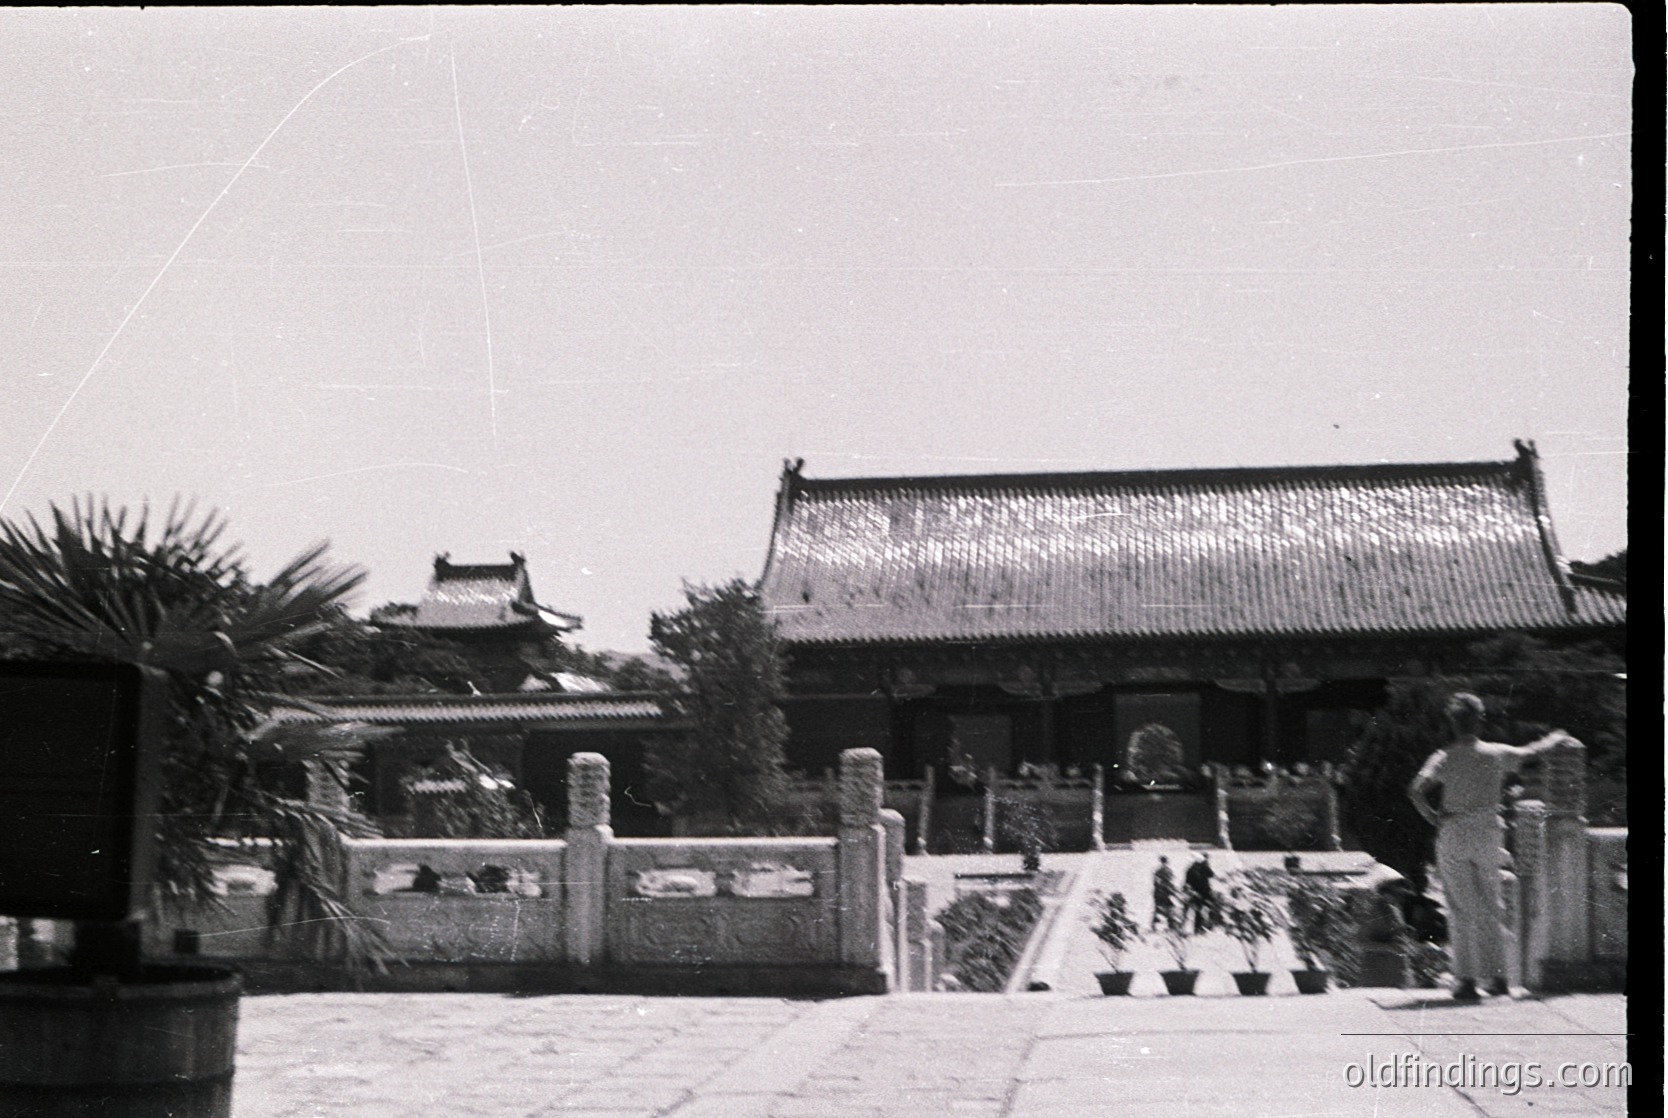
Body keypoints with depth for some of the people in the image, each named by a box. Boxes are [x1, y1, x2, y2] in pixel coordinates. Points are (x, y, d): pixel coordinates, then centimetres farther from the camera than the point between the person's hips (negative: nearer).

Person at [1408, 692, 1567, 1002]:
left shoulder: (1445, 758, -6)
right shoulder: (1496, 754, 0)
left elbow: (1416, 790, -20)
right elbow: (1531, 753, 19)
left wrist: (1433, 817, -5)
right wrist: (1555, 739, 38)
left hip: (1453, 836, -2)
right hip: (1488, 834, 2)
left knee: (1461, 910, 1)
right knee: (1490, 909, 11)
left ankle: (1466, 979, -1)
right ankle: (1497, 975, 13)